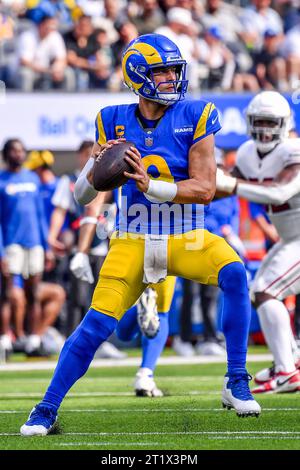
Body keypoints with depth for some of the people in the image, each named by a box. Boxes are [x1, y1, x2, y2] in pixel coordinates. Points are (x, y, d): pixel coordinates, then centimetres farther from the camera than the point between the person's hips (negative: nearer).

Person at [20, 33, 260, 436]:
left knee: (233, 273, -29)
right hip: (133, 241, 1)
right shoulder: (115, 122, 0)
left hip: (187, 239, -1)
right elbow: (82, 197, 3)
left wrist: (150, 185, -27)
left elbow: (206, 189, -14)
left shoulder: (195, 118, -5)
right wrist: (97, 165, -19)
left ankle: (236, 384, -18)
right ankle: (46, 410, 4)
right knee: (96, 324, -10)